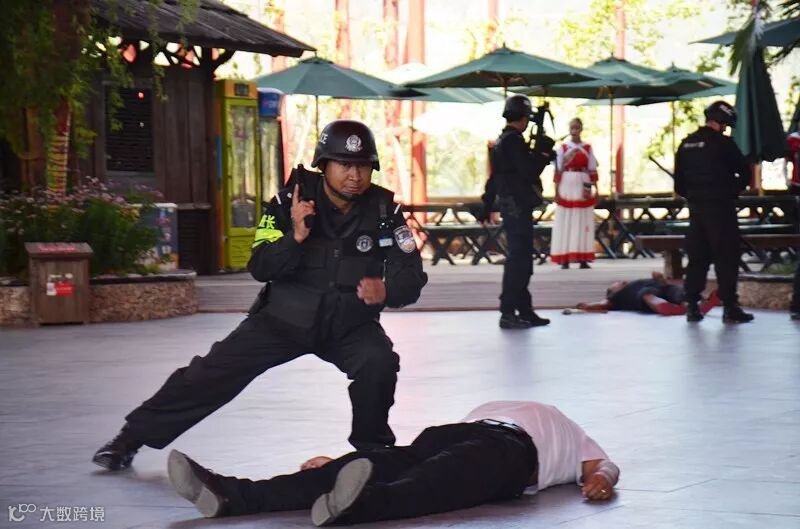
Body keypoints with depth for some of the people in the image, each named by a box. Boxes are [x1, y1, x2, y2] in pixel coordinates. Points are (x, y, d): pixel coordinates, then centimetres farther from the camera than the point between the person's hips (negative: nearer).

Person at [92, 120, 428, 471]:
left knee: (379, 362, -29)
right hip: (286, 315, 0)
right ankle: (133, 436, 7)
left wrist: (386, 291, -33)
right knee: (214, 372, -7)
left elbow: (411, 276, -11)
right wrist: (296, 237, -32)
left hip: (351, 323, 0)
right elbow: (260, 268, -15)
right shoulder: (290, 202, -13)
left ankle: (373, 450, -4)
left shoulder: (383, 210, -11)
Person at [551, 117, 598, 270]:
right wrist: (556, 191, -3)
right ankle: (565, 259, -2)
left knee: (583, 222, 0)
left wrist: (595, 189, 2)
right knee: (565, 223, -2)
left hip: (583, 187, 1)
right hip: (566, 186, -1)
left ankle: (583, 258, 1)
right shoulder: (563, 148, 5)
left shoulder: (588, 148, 8)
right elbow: (558, 170, 3)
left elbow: (592, 170, 7)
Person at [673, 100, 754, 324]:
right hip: (720, 207, -6)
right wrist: (733, 190, 6)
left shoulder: (686, 144, 8)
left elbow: (679, 182, 12)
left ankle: (692, 306, 10)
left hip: (696, 207, 6)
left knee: (697, 257, 11)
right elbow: (744, 173, -8)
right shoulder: (723, 143, -11)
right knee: (727, 257, -2)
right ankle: (730, 307, -4)